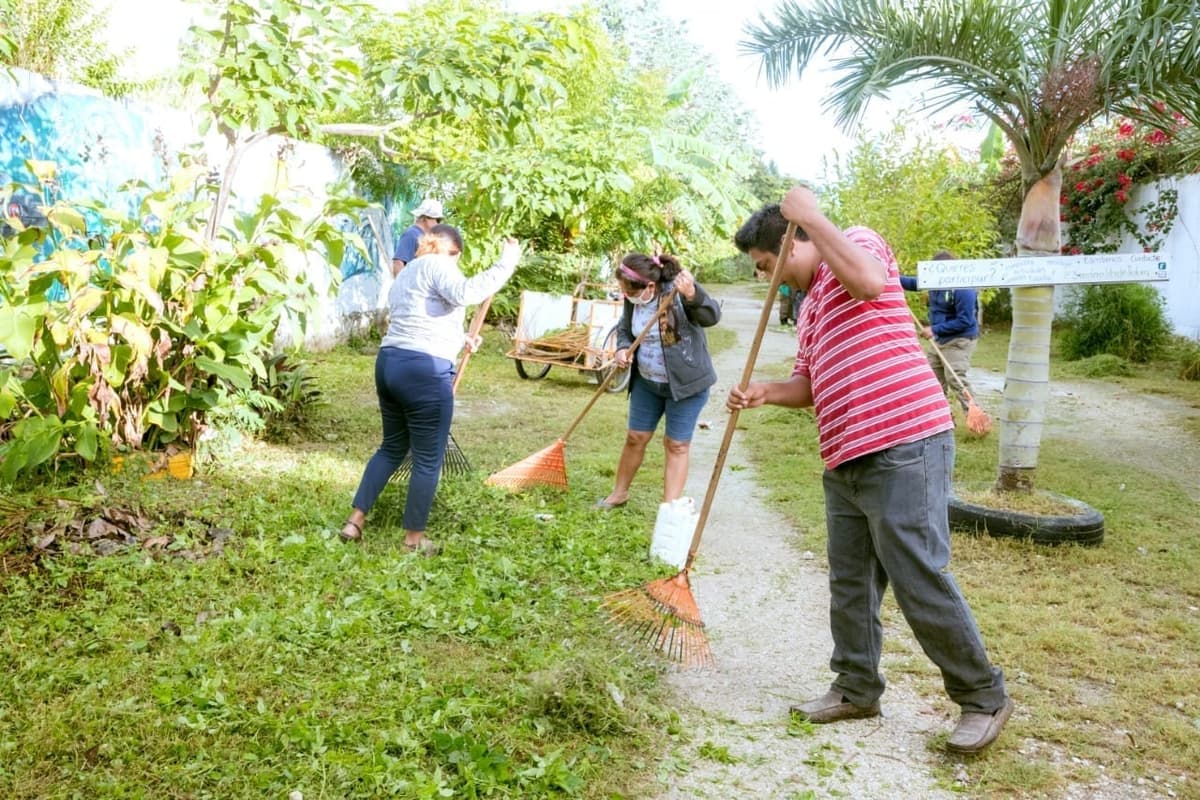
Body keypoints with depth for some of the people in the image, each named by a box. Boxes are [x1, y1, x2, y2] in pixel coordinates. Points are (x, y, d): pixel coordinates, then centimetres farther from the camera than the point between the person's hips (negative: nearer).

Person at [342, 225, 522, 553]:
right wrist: (507, 262, -21)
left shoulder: (406, 274, 26)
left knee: (392, 447, 23)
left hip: (389, 362, 9)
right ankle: (414, 537, 13)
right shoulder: (437, 265, -4)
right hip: (424, 370, -9)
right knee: (428, 458, 4)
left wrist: (458, 339, 40)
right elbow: (465, 292, -24)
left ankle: (355, 520, 22)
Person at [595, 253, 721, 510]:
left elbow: (711, 317, -34)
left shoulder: (679, 290, -23)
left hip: (685, 382, -5)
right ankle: (620, 492, 34)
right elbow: (624, 329, 10)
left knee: (677, 445, 2)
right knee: (635, 438, 14)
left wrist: (693, 295, -54)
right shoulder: (633, 300, -6)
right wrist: (622, 349, -12)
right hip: (646, 382, 5)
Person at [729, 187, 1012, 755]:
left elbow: (867, 280, -26)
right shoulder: (809, 304, 23)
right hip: (846, 463, 10)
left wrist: (810, 216, -18)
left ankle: (984, 698, 12)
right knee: (850, 585, 15)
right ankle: (856, 689, 29)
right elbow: (810, 385, 25)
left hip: (904, 451, -9)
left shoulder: (858, 240, -1)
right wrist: (764, 392, 5)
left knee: (921, 582, -5)